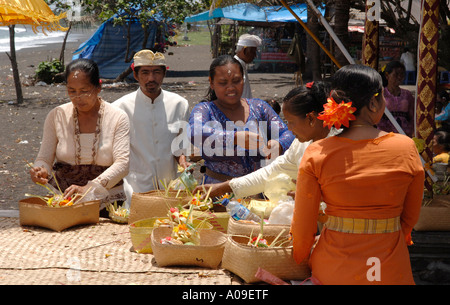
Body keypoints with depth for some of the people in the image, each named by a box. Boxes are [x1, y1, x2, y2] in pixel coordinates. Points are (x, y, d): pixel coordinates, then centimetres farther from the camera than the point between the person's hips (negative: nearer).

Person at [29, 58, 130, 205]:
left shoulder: (118, 118, 1)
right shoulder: (56, 116, 7)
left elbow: (122, 163, -9)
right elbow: (44, 158, 8)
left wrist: (88, 188, -24)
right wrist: (40, 170, -18)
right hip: (63, 197, 2)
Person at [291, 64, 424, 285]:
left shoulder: (316, 154, -10)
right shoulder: (406, 148, -8)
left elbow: (303, 226, -5)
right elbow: (410, 217, 2)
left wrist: (300, 260, 14)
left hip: (333, 270, 0)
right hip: (391, 271, 0)